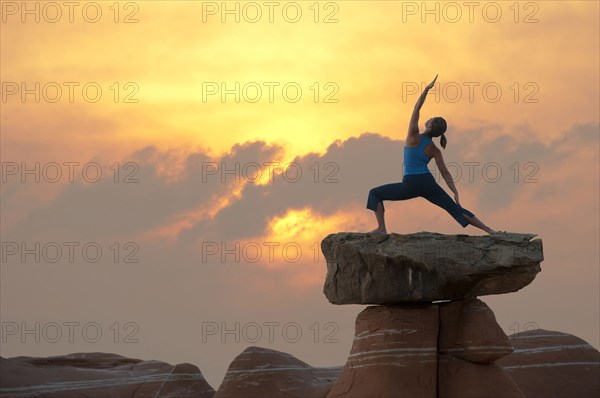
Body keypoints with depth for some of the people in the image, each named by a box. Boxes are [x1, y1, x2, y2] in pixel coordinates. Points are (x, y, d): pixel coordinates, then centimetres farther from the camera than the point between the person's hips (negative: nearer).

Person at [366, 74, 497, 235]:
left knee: (375, 193, 10)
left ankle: (381, 228, -5)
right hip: (428, 183, 4)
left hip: (410, 185, -4)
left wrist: (427, 89, -9)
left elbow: (416, 108, -5)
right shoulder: (434, 149, 5)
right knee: (456, 209, 7)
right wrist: (455, 192, 2)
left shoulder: (414, 137, -5)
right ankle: (489, 230, 1)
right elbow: (445, 172, 0)